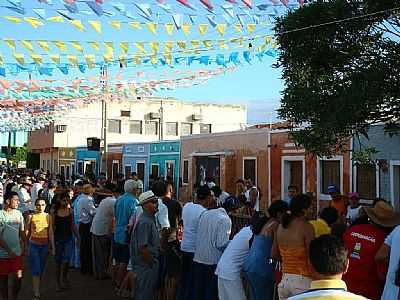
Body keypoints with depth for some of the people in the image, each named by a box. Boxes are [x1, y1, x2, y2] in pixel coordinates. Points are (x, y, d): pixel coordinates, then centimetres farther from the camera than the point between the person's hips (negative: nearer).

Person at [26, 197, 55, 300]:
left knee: (41, 269, 9)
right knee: (36, 269, -9)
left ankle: (37, 289, 24)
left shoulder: (48, 216, 3)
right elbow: (27, 231, 3)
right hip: (34, 244, -2)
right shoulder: (31, 216, -2)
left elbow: (50, 232, 5)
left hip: (45, 245, 3)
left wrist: (52, 246, 3)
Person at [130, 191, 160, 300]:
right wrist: (152, 264, -17)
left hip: (149, 265, 10)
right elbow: (142, 248, -25)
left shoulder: (150, 219, 10)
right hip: (146, 266, -10)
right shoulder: (145, 222, -22)